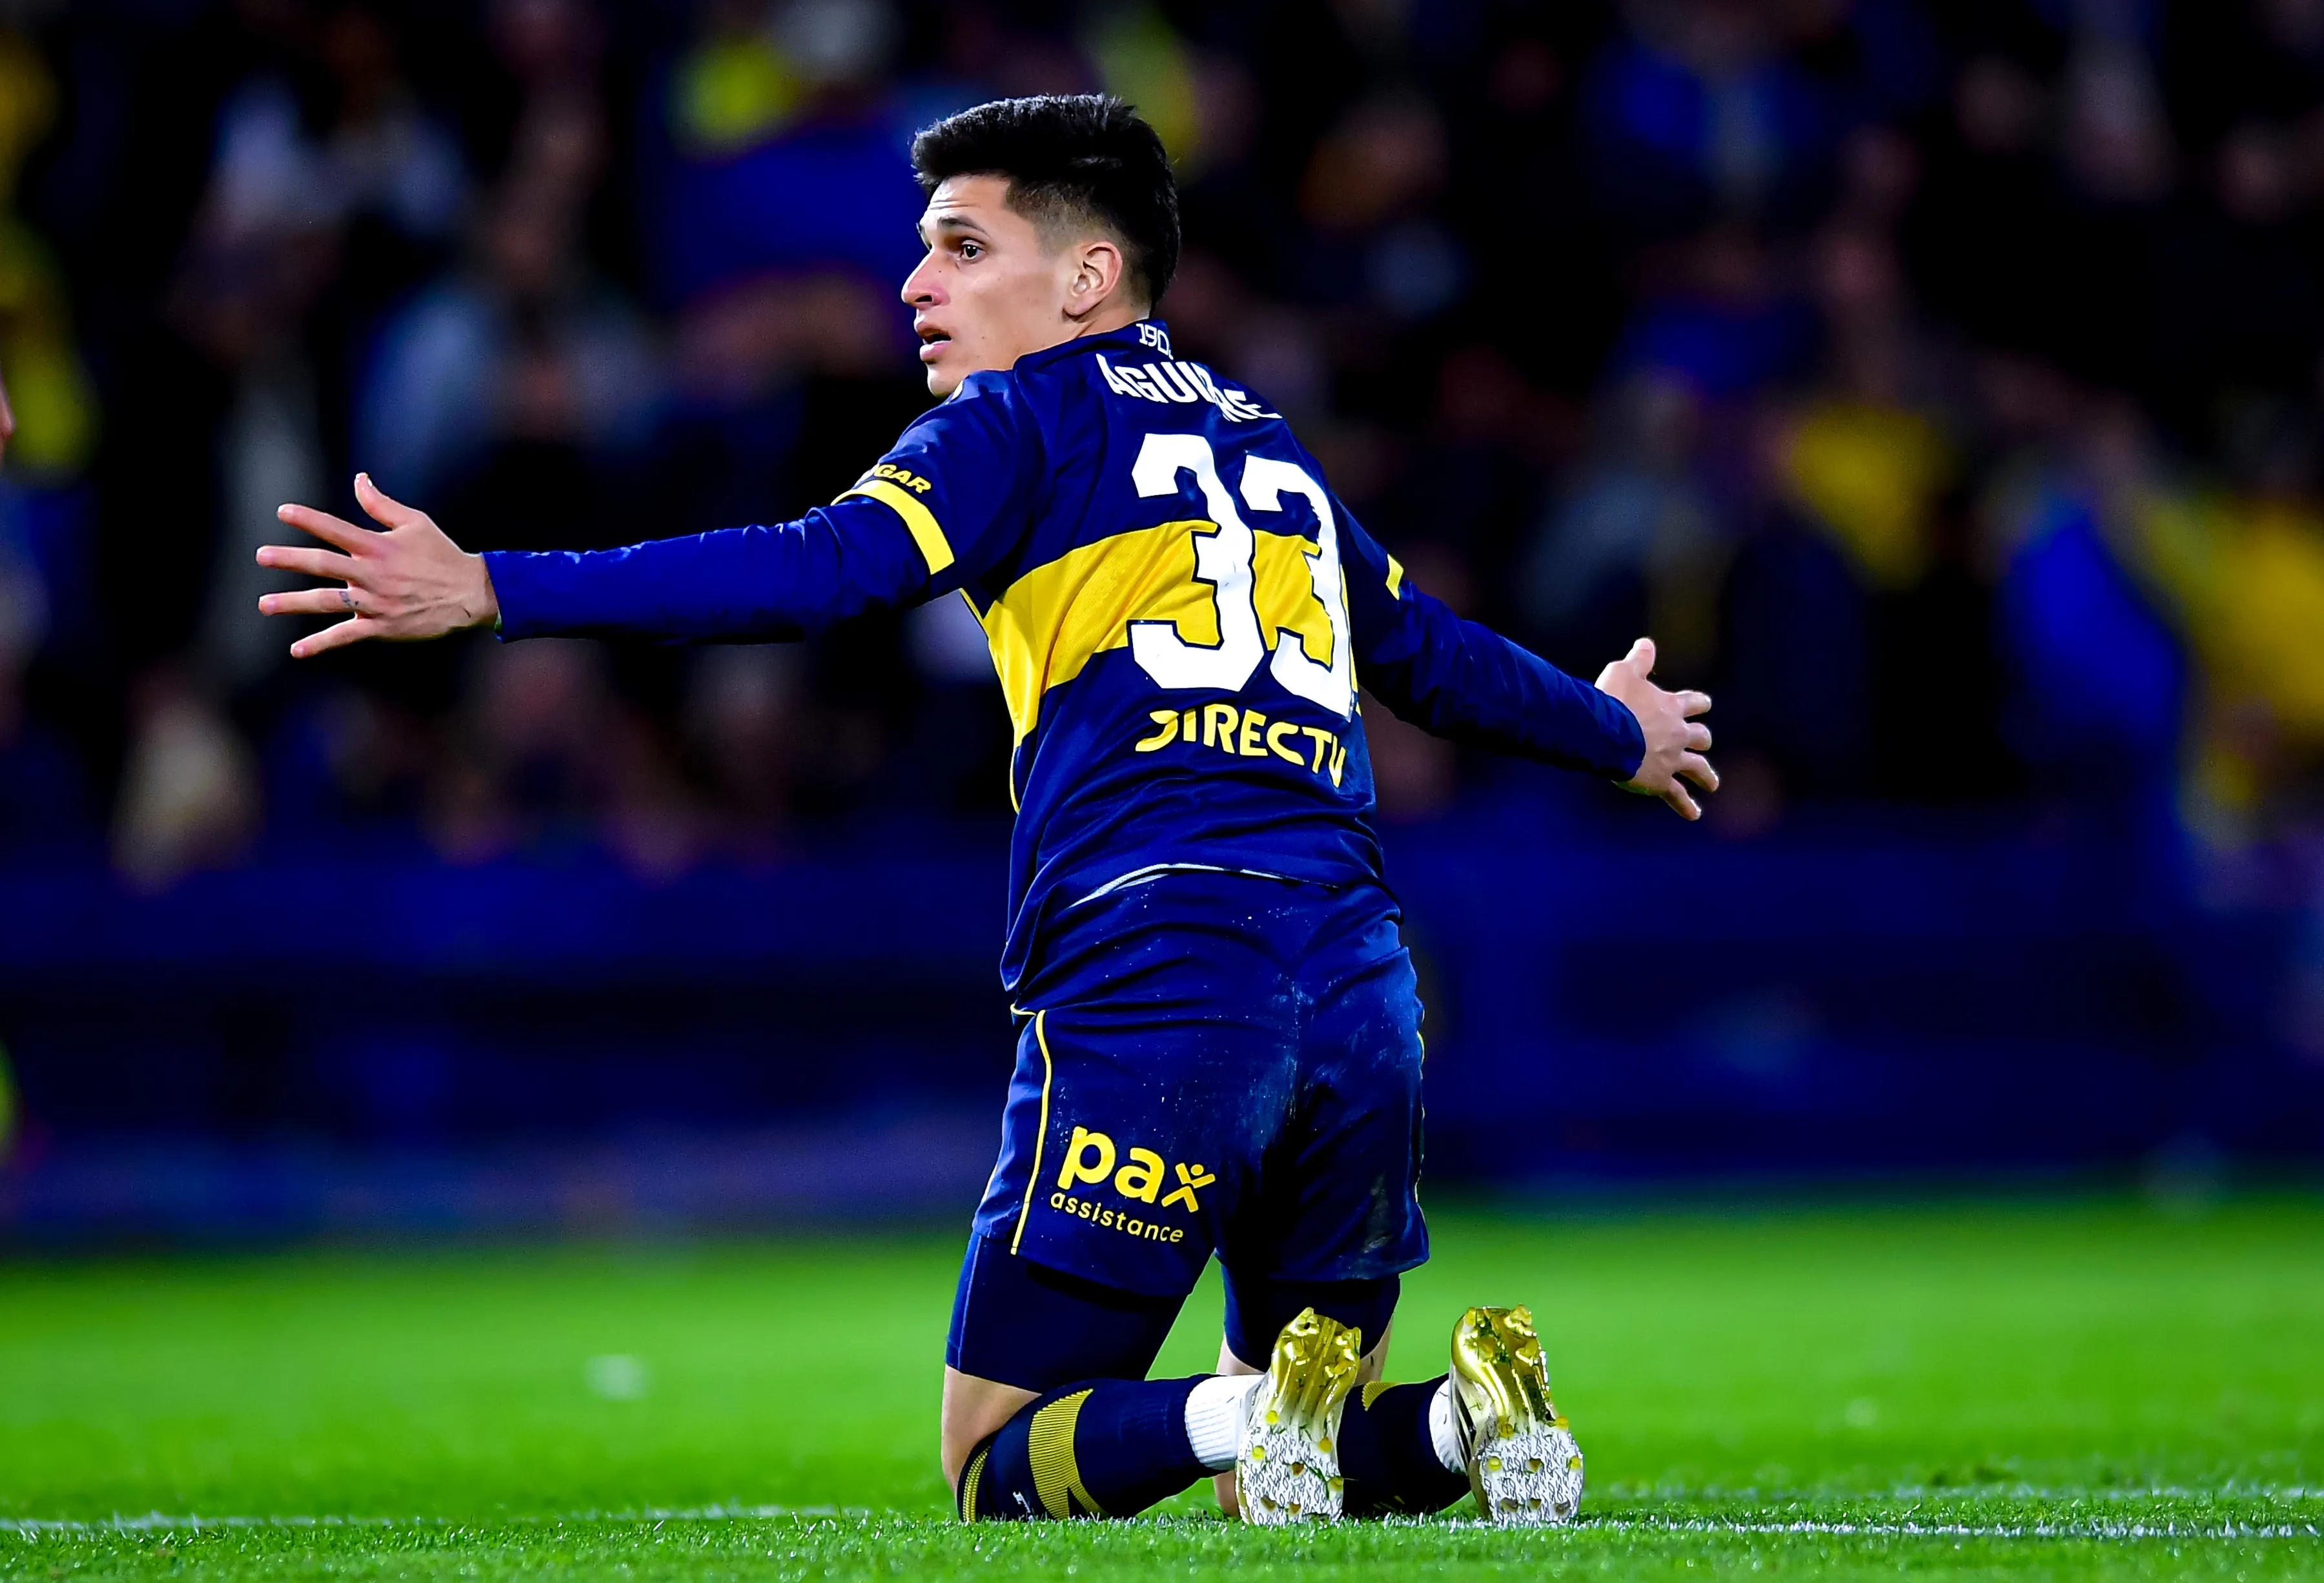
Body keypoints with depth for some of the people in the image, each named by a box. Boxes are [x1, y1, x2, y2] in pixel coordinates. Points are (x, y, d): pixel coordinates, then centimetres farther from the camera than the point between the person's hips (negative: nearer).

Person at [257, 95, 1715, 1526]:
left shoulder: (1029, 418, 5)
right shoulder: (1267, 443, 25)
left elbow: (821, 570, -11)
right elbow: (1430, 654, 38)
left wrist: (489, 592, -16)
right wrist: (1617, 735, 58)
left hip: (1149, 986, -6)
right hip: (1359, 978, 6)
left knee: (999, 1467, 2)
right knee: (1299, 1479, 18)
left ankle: (1252, 1415, -26)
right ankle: (1466, 1415, -14)